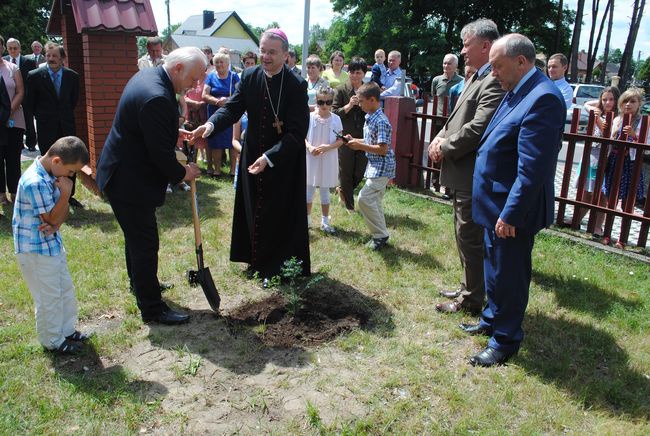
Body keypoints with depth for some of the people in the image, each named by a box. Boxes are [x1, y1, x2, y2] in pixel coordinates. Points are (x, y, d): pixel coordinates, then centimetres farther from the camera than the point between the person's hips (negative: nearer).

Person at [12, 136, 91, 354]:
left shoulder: (53, 173, 0)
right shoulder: (35, 182, -28)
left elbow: (62, 210, 6)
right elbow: (51, 218, -21)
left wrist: (55, 225, -13)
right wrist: (66, 192, -23)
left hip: (53, 243, 9)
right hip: (36, 250, -9)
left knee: (65, 290, 19)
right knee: (49, 297, 6)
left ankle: (67, 330, 37)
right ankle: (53, 342, 24)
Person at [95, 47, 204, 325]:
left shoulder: (146, 75, 5)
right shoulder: (157, 98, -29)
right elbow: (160, 151, -25)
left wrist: (174, 131, 10)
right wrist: (182, 173, -9)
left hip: (124, 172, 11)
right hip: (130, 181, -11)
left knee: (136, 236, 26)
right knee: (145, 243, -1)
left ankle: (139, 283, 45)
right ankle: (152, 308, 11)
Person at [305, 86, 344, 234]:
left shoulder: (335, 119, -4)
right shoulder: (310, 117, -5)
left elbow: (340, 140, -1)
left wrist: (328, 147, -18)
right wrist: (310, 147, -18)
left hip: (328, 160, 0)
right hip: (311, 158, 0)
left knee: (325, 191, 10)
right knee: (309, 190, 9)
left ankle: (325, 222, 21)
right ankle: (306, 220, 22)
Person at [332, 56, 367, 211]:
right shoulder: (341, 90, -3)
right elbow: (334, 113, -7)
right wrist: (349, 105, -19)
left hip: (364, 138, 3)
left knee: (360, 172, 7)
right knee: (346, 172, 7)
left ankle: (342, 190, 36)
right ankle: (349, 205, 23)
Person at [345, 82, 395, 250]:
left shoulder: (381, 121, -20)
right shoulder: (370, 117, 9)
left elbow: (382, 149, -24)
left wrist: (360, 146, -21)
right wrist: (355, 141, 7)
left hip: (382, 167, -10)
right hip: (375, 166, 10)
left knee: (365, 198, -13)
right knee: (374, 201, 13)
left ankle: (381, 235, -2)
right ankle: (380, 235, 23)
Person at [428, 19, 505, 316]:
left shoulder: (495, 81, -19)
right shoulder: (478, 78, 14)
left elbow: (477, 128, -25)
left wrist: (444, 148, -13)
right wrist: (441, 137, 0)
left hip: (474, 176, -10)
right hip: (463, 173, 10)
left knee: (470, 238, 2)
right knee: (465, 236, 20)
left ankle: (471, 300, 17)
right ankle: (468, 288, 36)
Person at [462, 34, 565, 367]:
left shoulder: (543, 98, -22)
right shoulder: (516, 92, 8)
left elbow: (533, 170, -26)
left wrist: (510, 214, -23)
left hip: (513, 209, -9)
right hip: (496, 202, 9)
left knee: (507, 274, 5)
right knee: (495, 268, 22)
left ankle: (505, 341, 23)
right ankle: (493, 320, 41)